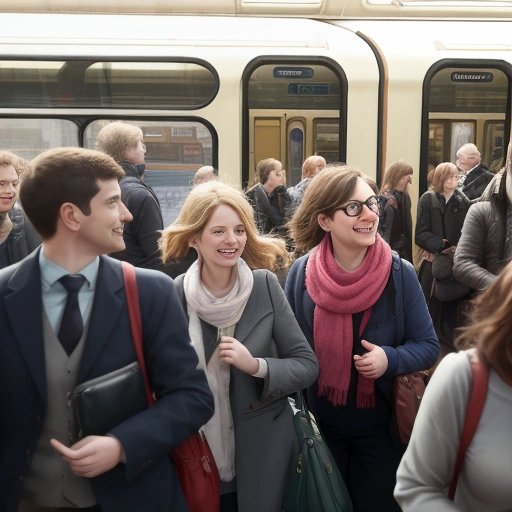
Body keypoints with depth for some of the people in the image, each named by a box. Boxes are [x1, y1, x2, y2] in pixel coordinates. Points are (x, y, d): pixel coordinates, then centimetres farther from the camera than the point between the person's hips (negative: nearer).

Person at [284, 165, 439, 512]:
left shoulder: (400, 273, -13)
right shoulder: (301, 273, -11)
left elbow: (428, 346, -6)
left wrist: (391, 359, -25)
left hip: (380, 426, -1)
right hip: (319, 425, 1)